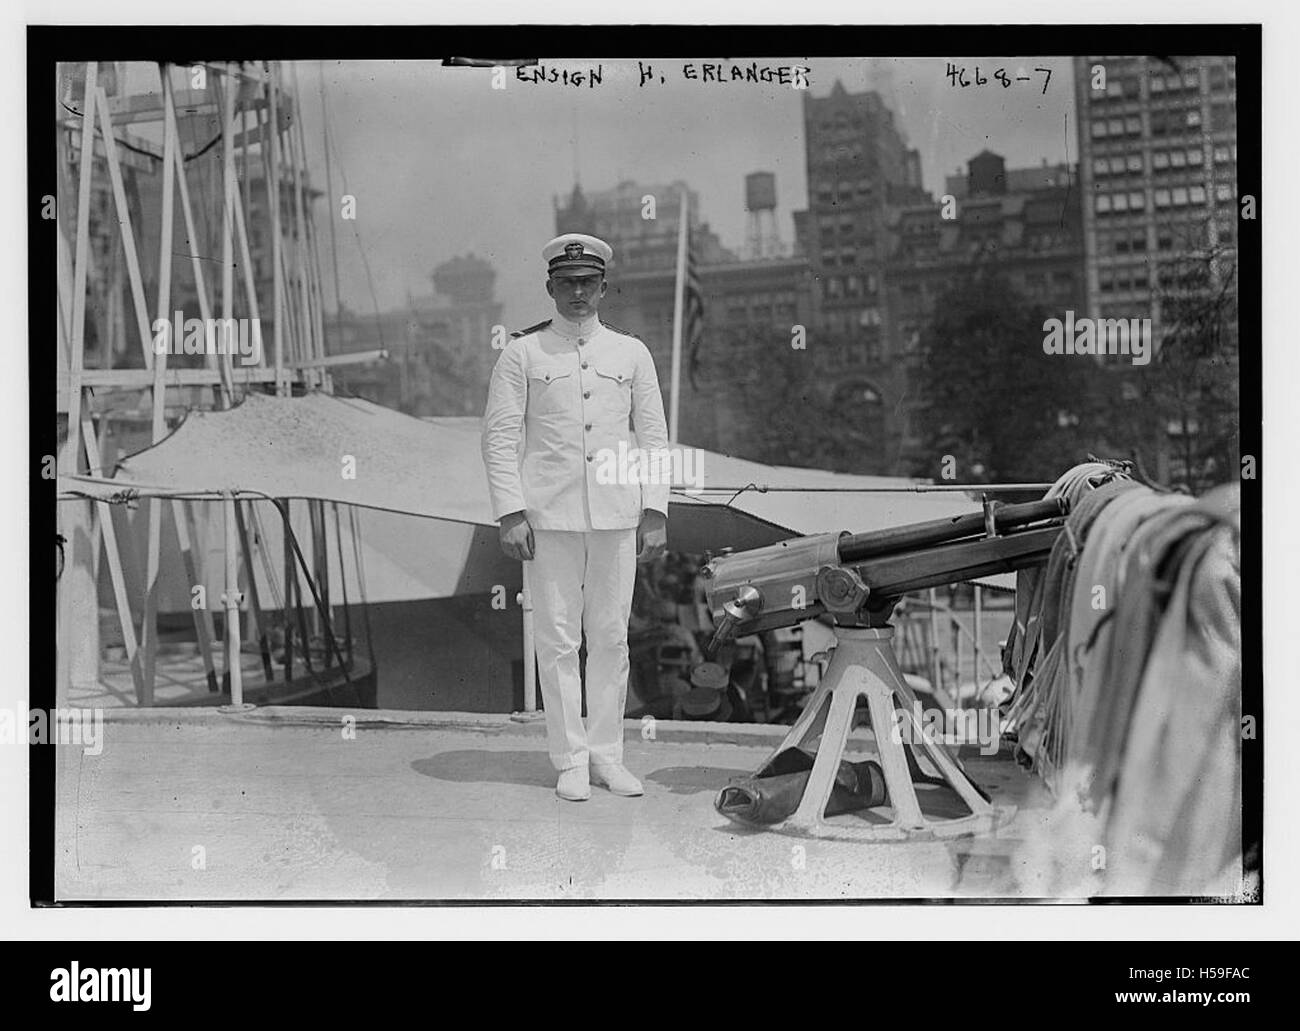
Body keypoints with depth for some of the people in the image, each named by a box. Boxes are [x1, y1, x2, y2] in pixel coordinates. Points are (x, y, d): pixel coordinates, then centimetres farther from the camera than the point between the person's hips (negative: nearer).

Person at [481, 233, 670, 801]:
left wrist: (655, 510, 4)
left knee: (611, 636, 6)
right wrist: (510, 512, -8)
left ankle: (606, 753, 16)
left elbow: (653, 436, 12)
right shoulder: (522, 354, 5)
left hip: (617, 516, 2)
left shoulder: (631, 353, 12)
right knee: (557, 638, 0)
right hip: (549, 516, -2)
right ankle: (570, 759, 8)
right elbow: (499, 437, 2)